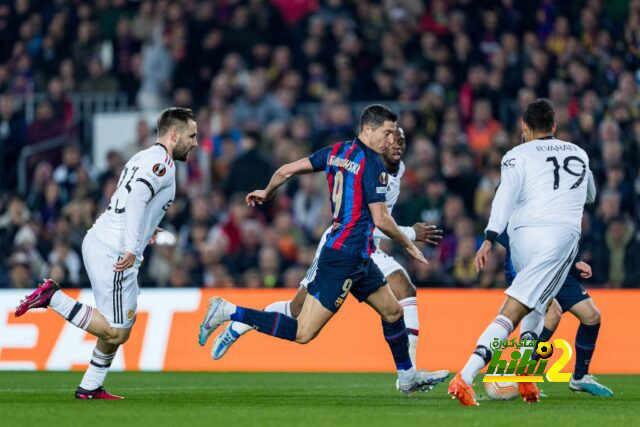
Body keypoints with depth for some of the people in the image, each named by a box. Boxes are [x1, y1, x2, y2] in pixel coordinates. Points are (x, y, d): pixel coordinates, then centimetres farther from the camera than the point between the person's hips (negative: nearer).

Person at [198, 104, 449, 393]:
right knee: (303, 333, -11)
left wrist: (266, 193, 28)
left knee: (393, 312, 22)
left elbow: (287, 170, 9)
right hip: (345, 258, -10)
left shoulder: (336, 152, 9)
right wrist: (409, 246, -2)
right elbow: (381, 219, -17)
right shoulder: (372, 163, -15)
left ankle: (407, 376, 35)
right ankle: (228, 312, -11)